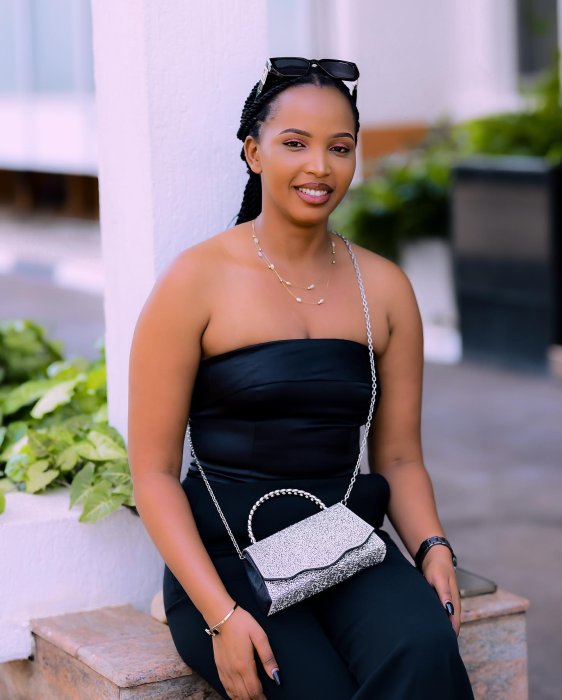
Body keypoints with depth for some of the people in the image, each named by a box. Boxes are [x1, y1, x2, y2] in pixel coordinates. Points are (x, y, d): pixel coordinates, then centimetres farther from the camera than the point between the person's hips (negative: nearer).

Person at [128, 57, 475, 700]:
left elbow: (399, 457, 15)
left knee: (425, 648, -29)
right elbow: (154, 471, -5)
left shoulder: (384, 288, 10)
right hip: (225, 553, -3)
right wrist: (222, 615, -15)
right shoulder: (196, 281, -3)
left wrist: (434, 549, -7)